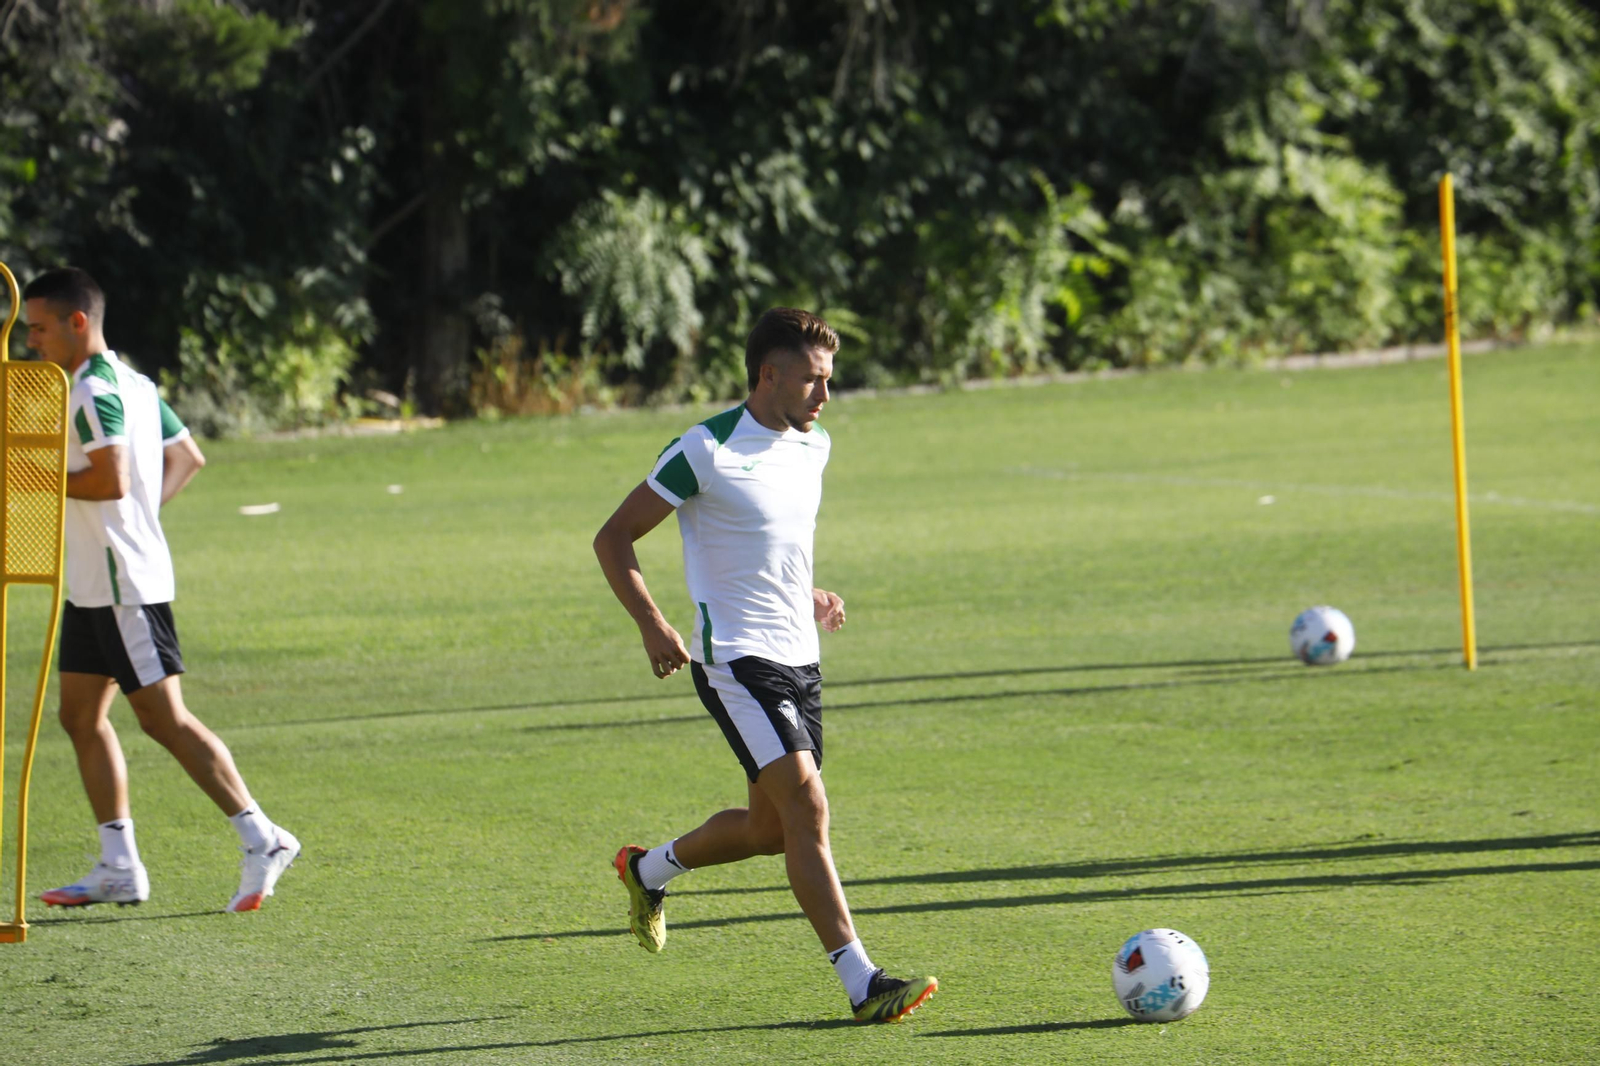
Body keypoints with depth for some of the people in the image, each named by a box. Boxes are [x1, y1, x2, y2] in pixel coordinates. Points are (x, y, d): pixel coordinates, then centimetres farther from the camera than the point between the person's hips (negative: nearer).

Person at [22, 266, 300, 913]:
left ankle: (261, 839, -6)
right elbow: (187, 457, 22)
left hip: (125, 583, -10)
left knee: (164, 718, -8)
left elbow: (112, 480, -28)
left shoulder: (93, 391, -17)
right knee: (81, 716, 10)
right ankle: (120, 868, 10)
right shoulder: (134, 384, 15)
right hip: (92, 585, 10)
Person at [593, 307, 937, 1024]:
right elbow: (613, 540, -7)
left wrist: (810, 598, 12)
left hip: (800, 660, 8)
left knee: (771, 829, 13)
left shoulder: (814, 446, 10)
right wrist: (653, 627, -19)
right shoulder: (707, 451, -13)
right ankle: (863, 985, -22)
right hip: (736, 661, -8)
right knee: (807, 806, -19)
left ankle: (649, 869, 41)